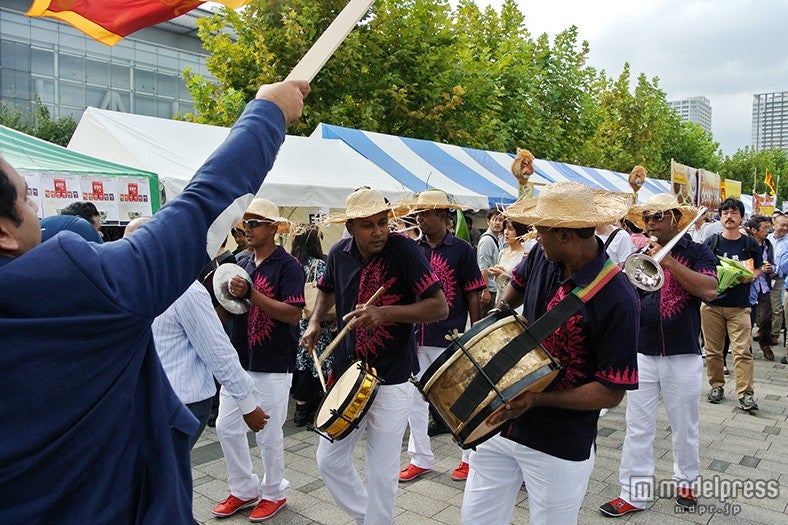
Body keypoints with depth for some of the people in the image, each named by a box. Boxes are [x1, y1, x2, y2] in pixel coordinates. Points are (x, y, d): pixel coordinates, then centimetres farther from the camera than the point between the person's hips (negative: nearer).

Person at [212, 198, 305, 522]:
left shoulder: (288, 265, -11)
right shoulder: (241, 264, 10)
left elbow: (293, 313, -21)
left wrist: (250, 294, -26)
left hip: (273, 365, -7)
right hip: (239, 361, 7)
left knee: (268, 434, 6)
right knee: (226, 427, 12)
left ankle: (273, 493, 28)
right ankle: (243, 489, 31)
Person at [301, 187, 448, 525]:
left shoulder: (404, 249, -16)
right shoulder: (339, 253, 0)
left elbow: (440, 307, -19)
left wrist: (385, 313, -29)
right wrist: (315, 321, 4)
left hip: (392, 381, -5)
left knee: (380, 473, 5)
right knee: (329, 461, 14)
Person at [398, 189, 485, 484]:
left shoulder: (461, 250, -5)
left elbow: (473, 297, -4)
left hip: (450, 338, -5)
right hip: (415, 337, 5)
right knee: (415, 399, 11)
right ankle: (421, 459, 26)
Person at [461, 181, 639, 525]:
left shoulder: (617, 299, -23)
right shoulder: (542, 257, -4)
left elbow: (612, 392, -20)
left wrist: (536, 399, -26)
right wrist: (501, 309, 0)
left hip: (560, 448, -6)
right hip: (500, 426, 6)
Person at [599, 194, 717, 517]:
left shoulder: (696, 252, -2)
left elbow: (709, 289, -19)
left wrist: (669, 262, -23)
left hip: (683, 355, -2)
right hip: (642, 354, 2)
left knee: (685, 427, 14)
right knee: (638, 428, 6)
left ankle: (685, 482, 36)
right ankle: (634, 493, 15)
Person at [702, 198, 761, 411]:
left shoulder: (750, 244, 5)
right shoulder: (711, 242, 4)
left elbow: (758, 270, 13)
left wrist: (749, 278, -8)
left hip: (739, 305, -1)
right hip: (712, 304, 1)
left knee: (742, 351, -7)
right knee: (713, 350, 6)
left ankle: (745, 393, -2)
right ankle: (717, 386, 20)